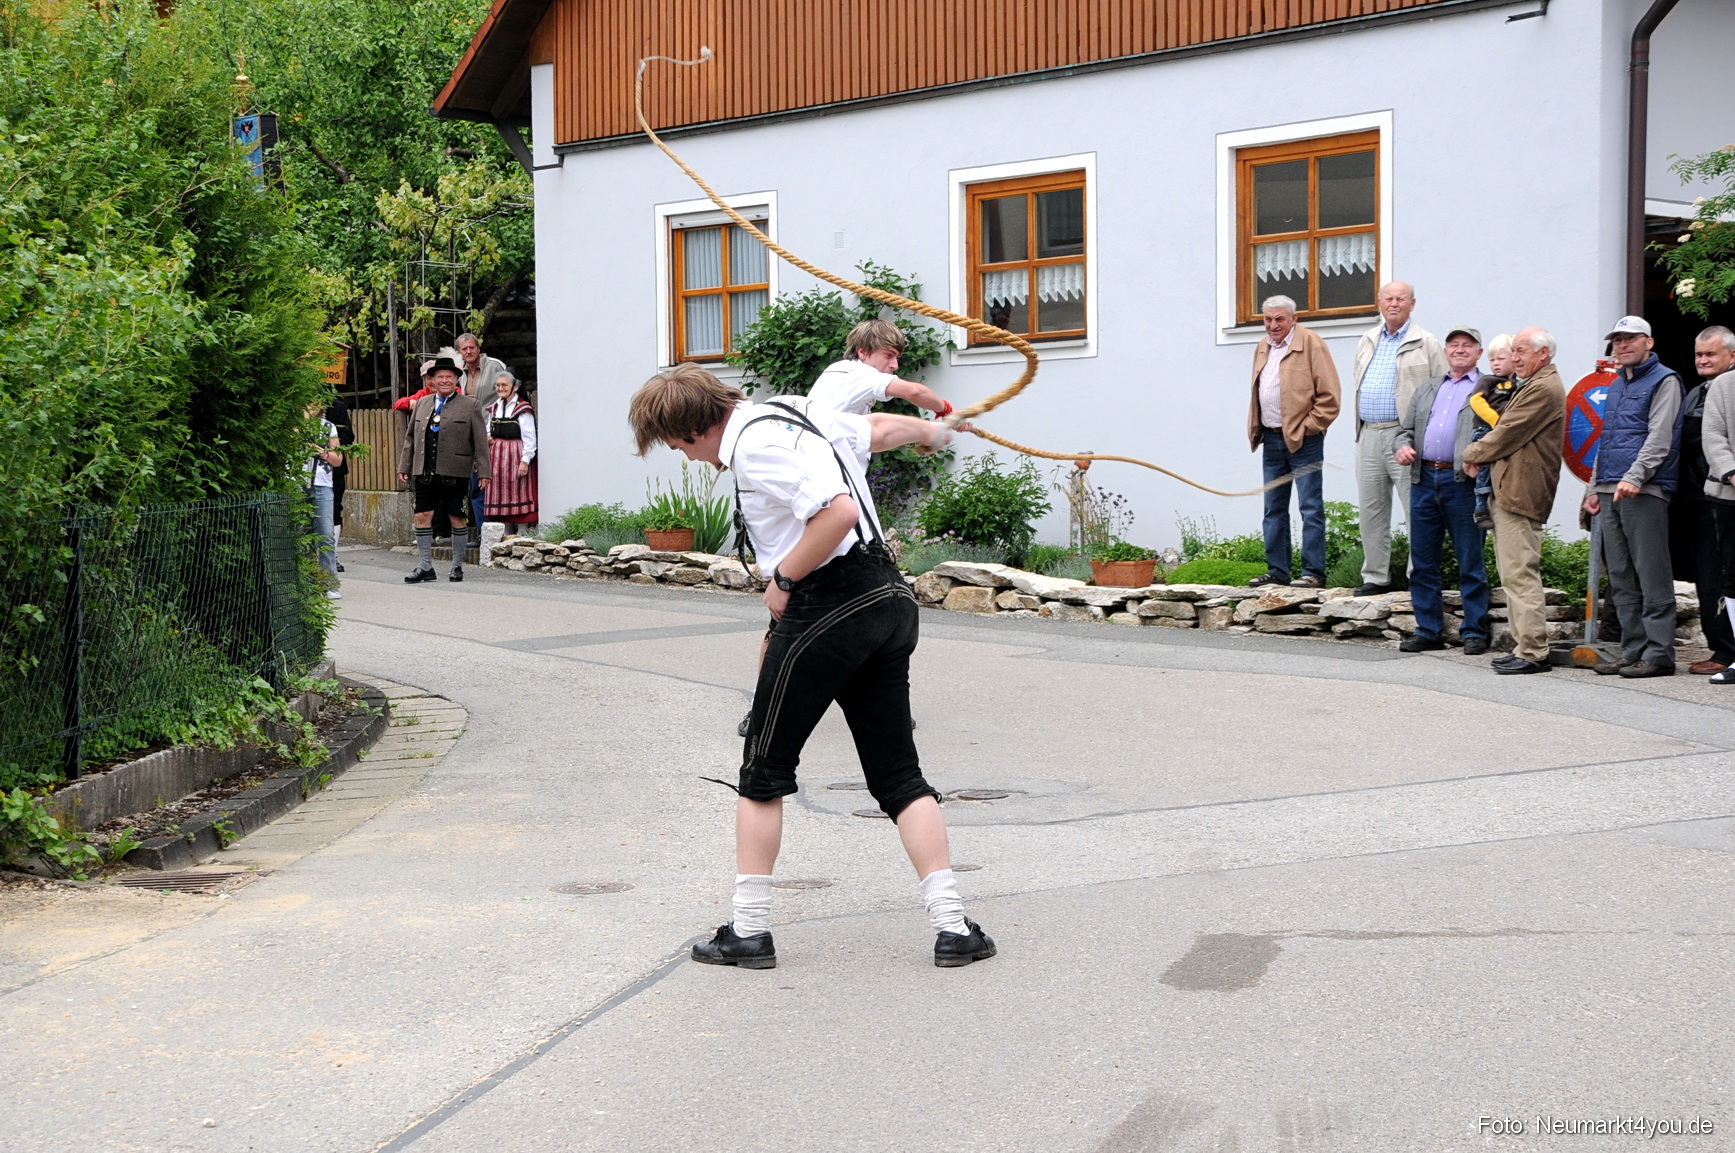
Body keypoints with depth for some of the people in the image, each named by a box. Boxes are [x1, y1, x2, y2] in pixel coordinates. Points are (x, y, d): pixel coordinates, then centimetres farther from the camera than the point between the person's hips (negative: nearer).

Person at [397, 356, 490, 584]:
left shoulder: (470, 406, 2)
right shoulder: (422, 404, 13)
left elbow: (481, 442, 0)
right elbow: (410, 437, 18)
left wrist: (483, 472, -6)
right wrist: (404, 466, 12)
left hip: (455, 473, -3)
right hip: (425, 473, 3)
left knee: (456, 519, 3)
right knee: (422, 517, 1)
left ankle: (457, 567, 14)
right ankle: (425, 567, 7)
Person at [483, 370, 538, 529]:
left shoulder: (522, 409, -7)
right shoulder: (493, 408, 14)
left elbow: (529, 438, -10)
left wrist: (525, 461, -16)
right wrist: (487, 437, 3)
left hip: (516, 455, -7)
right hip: (496, 455, 7)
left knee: (518, 493, -5)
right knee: (499, 493, 6)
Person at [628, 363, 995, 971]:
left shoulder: (755, 444, -13)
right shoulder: (797, 416, 16)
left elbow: (839, 511, -25)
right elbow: (883, 428, 33)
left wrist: (784, 580, -12)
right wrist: (934, 431, 54)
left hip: (829, 606, -9)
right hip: (889, 597, 9)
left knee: (763, 772, 6)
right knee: (899, 775, 10)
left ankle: (748, 930, 11)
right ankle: (952, 926, 4)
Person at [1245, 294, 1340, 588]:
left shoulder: (1310, 343, -7)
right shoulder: (1263, 347, 15)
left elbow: (1329, 395, -11)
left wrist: (1309, 427, -12)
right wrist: (1254, 428, 14)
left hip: (1303, 440, -7)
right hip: (1272, 440, 7)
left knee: (1310, 508, -4)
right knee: (1274, 509, 10)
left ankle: (1313, 572, -2)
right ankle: (1276, 571, 16)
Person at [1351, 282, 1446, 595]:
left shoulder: (1426, 343, -1)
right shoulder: (1368, 341, 17)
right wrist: (1360, 428, 15)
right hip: (1368, 435, 6)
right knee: (1371, 510, 9)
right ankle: (1376, 576, 17)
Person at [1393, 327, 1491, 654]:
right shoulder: (1426, 391, 23)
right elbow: (1406, 429, 23)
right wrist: (1403, 446, 0)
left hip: (1462, 482, -5)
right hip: (1424, 479, 5)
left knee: (1470, 563, -1)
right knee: (1423, 562, 7)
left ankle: (1474, 632, 5)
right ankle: (1428, 630, 14)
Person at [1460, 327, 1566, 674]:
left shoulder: (1544, 389, -14)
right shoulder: (1532, 385, 22)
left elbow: (1507, 435, -15)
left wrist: (1472, 454, 2)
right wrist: (1483, 457, 6)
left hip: (1520, 494, -11)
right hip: (1509, 492, 11)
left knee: (1519, 574, -11)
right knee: (1515, 574, 12)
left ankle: (1532, 652, -11)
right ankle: (1524, 646, 16)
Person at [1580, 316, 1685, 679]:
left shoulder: (1664, 381, -2)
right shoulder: (1615, 387, 22)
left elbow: (1660, 437, -13)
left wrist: (1634, 476, -24)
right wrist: (1594, 488, 19)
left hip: (1645, 492, -8)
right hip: (1611, 493, 8)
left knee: (1652, 577, -8)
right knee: (1621, 580, 8)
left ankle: (1659, 653, -7)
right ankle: (1633, 649, 12)